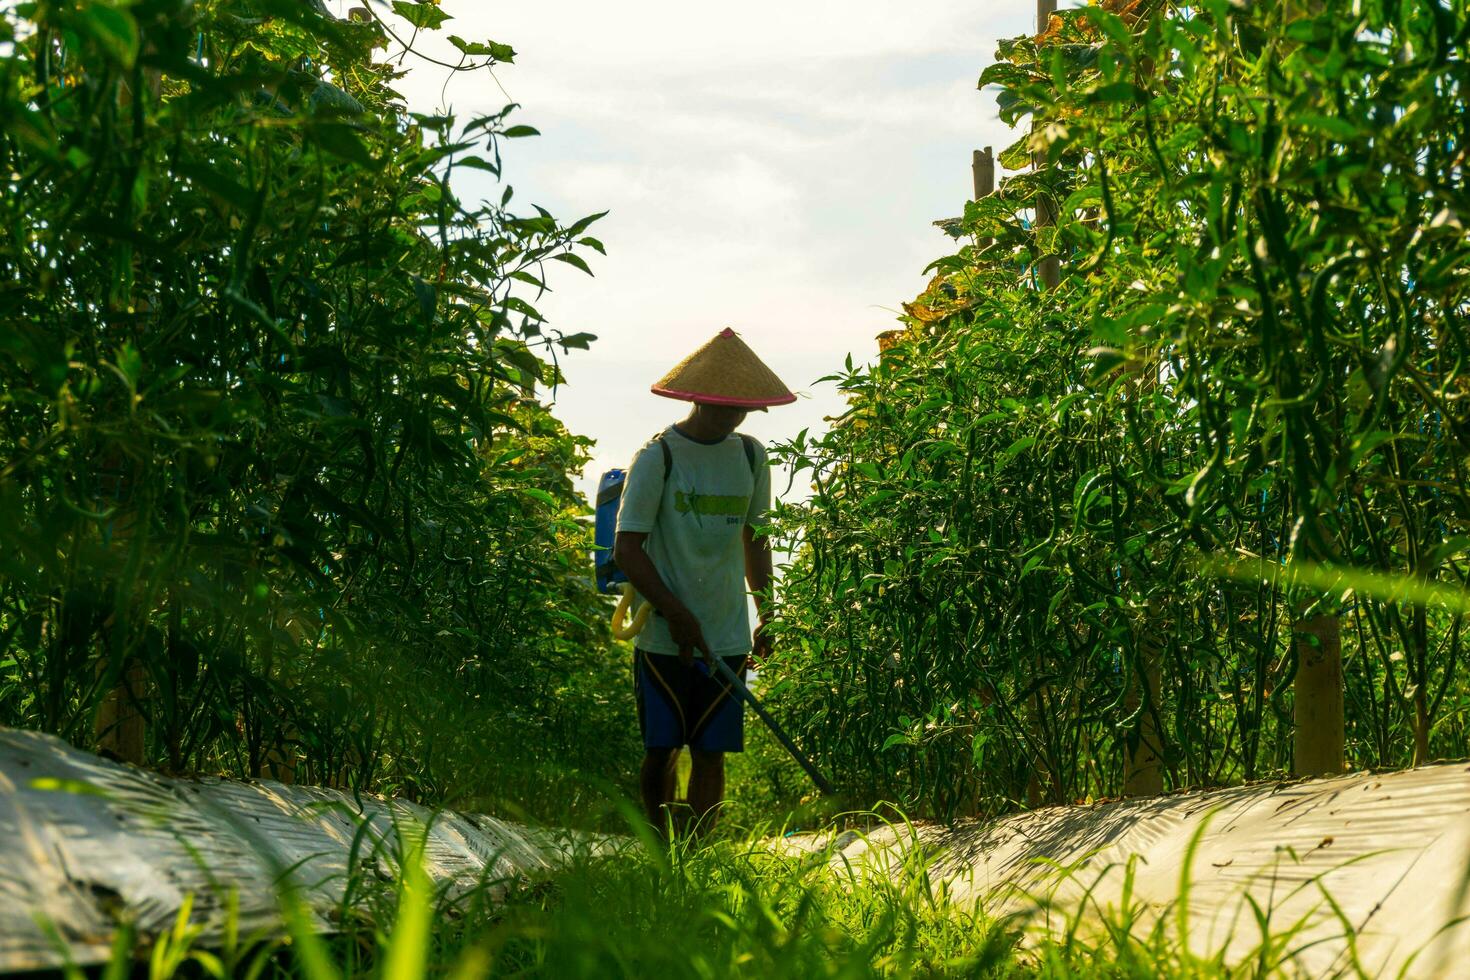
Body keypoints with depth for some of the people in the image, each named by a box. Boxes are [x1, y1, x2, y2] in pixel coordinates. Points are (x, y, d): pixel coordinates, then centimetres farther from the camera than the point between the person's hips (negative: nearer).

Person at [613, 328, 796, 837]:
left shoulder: (750, 457, 8)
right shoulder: (658, 457, -7)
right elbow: (627, 548, -9)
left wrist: (766, 615, 17)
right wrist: (676, 614, -16)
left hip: (728, 637, 4)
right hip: (664, 638, -3)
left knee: (711, 753, 3)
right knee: (662, 752, 2)